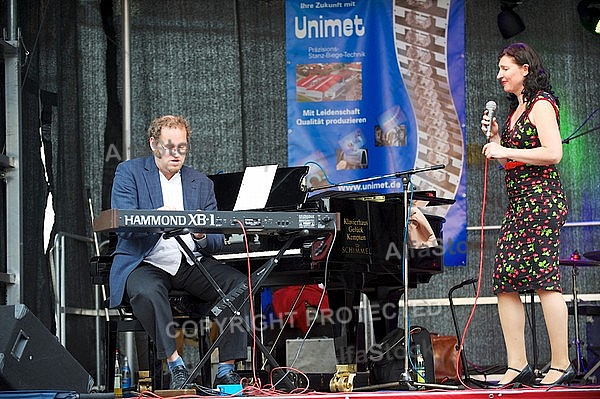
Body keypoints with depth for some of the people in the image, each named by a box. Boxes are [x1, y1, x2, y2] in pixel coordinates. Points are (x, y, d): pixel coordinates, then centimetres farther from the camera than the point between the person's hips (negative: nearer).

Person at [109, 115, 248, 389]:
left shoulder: (201, 182, 15)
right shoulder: (129, 172, 5)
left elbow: (217, 241, 9)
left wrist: (201, 236, -16)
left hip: (192, 264, 3)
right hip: (146, 264, -3)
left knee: (238, 282, -23)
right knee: (146, 291, -38)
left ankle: (226, 371, -22)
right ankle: (175, 366, -26)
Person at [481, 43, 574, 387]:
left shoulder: (541, 104, -7)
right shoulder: (516, 108, 21)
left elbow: (553, 153, -18)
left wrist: (506, 151, -15)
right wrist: (495, 136, 11)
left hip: (542, 199, -10)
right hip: (519, 203, 10)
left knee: (544, 278, -10)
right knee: (506, 282, 3)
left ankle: (561, 365, -5)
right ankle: (518, 365, 4)